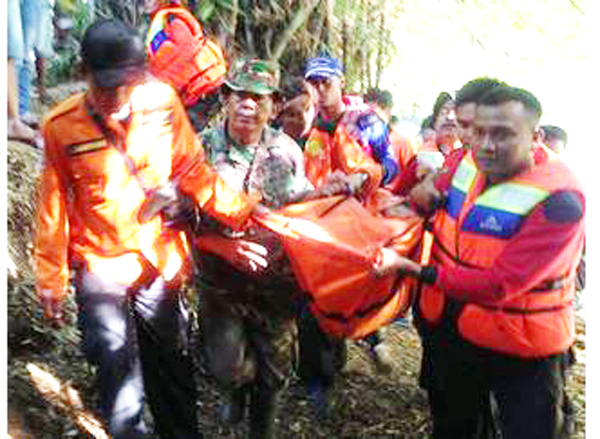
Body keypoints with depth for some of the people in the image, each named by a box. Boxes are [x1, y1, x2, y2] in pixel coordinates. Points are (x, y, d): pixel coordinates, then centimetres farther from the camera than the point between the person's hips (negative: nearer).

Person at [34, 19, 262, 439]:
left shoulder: (163, 102, -9)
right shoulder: (60, 126, -11)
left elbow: (194, 171, 1)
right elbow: (53, 209, -2)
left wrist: (243, 209, -8)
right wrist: (51, 281, 3)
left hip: (161, 262, 2)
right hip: (100, 267, -2)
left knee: (172, 369, 17)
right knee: (118, 372, -3)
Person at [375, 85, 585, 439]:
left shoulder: (559, 200, -27)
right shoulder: (467, 163, -7)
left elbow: (498, 284, -31)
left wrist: (410, 267, -31)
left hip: (523, 354, -6)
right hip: (453, 331, 6)